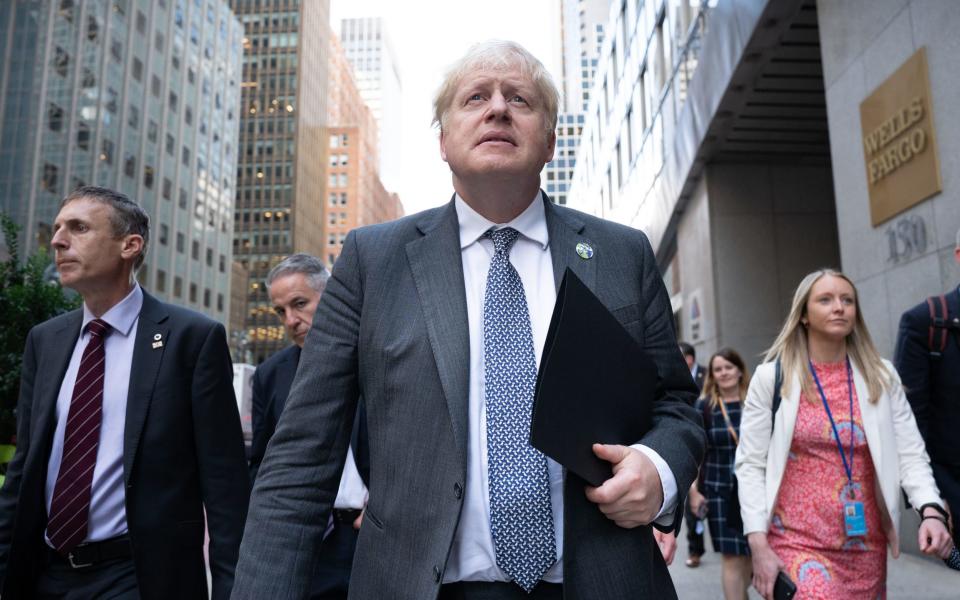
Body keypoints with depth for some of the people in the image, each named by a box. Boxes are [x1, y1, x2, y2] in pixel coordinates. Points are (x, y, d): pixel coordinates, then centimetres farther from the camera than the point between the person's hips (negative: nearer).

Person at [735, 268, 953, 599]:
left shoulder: (883, 377, 5)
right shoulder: (771, 377, -3)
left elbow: (911, 455, 2)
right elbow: (750, 465, -5)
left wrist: (932, 510, -17)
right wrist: (758, 545, -11)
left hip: (867, 548, 3)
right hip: (796, 544, -3)